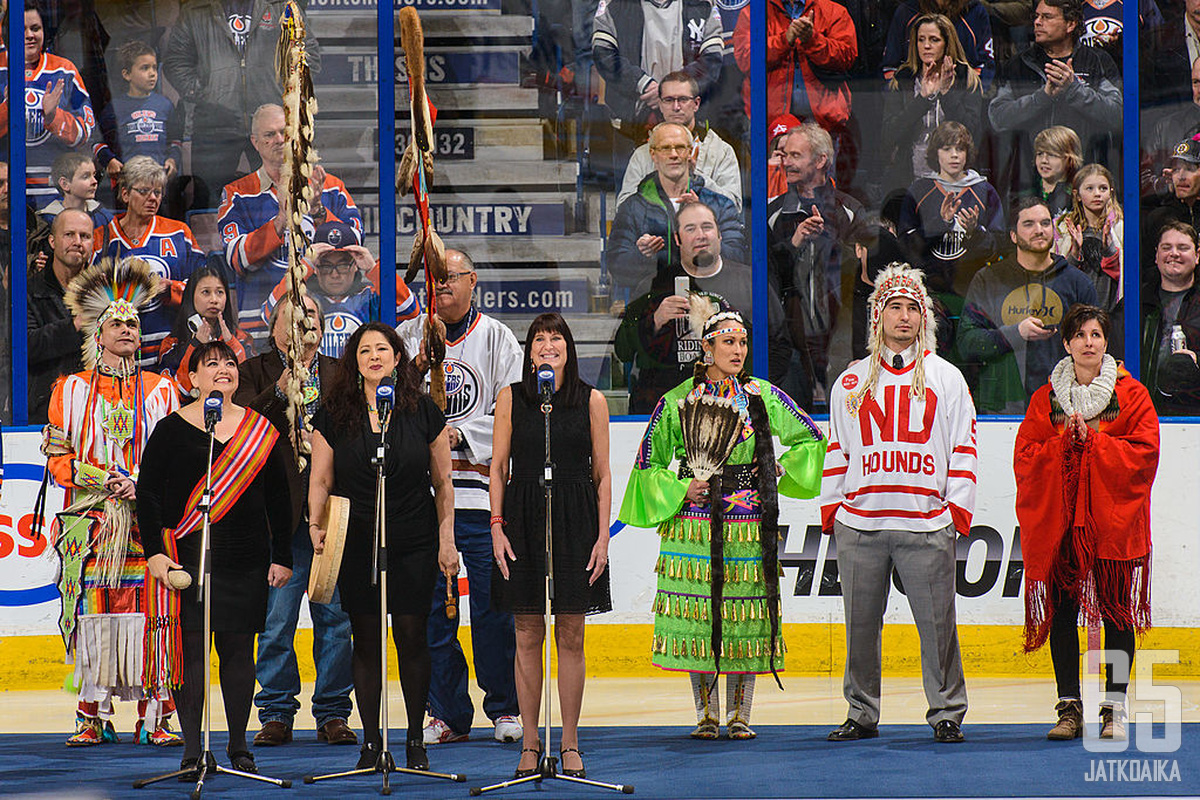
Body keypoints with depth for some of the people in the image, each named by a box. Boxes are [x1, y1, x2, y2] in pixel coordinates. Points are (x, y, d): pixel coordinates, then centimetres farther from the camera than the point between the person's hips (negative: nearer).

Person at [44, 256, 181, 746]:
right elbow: (58, 459, 6)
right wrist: (106, 480, -8)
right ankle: (93, 718, -1)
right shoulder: (71, 389, 12)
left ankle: (153, 719, -7)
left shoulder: (160, 390, 14)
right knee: (94, 609, -6)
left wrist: (145, 485, -9)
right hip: (92, 519, 0)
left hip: (149, 519, 0)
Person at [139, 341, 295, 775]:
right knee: (190, 647, -5)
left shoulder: (262, 433, 10)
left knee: (238, 648, 3)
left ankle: (239, 744, 12)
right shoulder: (172, 429, 2)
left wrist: (282, 558, 8)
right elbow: (147, 492, 2)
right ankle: (192, 749, -2)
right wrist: (154, 552, -7)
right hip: (187, 556, -2)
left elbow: (278, 499, 13)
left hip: (246, 559, 2)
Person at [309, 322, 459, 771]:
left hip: (414, 545, -1)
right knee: (365, 640, 3)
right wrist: (316, 525, -6)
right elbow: (319, 481, 7)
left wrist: (447, 539, 4)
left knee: (412, 637, -1)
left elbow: (442, 483, 8)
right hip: (356, 544, 1)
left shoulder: (424, 412, 3)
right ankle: (371, 742, 11)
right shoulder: (335, 414, 4)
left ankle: (416, 740, 10)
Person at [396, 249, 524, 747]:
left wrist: (461, 434, -11)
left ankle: (505, 708, 8)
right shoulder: (407, 337, 10)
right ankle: (448, 714, 10)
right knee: (432, 605, 3)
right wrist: (419, 365, -13)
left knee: (493, 605, -3)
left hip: (480, 492, -2)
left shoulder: (496, 338, 5)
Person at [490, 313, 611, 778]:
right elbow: (498, 468, 6)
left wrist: (603, 535, -2)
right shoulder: (511, 398, 4)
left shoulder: (591, 401, 4)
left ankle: (570, 744, 9)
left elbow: (602, 474, 5)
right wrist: (497, 527, -4)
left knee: (571, 635, 2)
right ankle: (530, 744, 8)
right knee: (528, 635, 2)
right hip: (523, 519, 0)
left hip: (576, 520, 0)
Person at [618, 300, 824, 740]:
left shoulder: (762, 395, 6)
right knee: (697, 620, -2)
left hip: (748, 526, 1)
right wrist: (682, 489, -5)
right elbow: (649, 463, 8)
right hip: (694, 524, -1)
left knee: (746, 619, 0)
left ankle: (739, 715, 7)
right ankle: (706, 715, 8)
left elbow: (811, 437, 17)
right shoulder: (677, 401, 3)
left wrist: (779, 469, 6)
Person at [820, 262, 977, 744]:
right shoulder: (851, 382, 14)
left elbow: (964, 447, 7)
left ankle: (947, 713, 5)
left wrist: (958, 506, -1)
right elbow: (836, 449, 17)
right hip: (860, 523, 2)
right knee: (861, 623, 4)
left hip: (927, 523, -2)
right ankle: (862, 713, 14)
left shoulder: (946, 378, 8)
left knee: (937, 622, -4)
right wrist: (830, 506, 9)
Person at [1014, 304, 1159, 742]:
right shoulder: (1045, 400, 9)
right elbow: (1025, 458, 2)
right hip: (1057, 521, 1)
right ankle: (1069, 708, 6)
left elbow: (1143, 454, -6)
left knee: (1117, 613, -2)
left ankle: (1115, 708, 4)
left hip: (1114, 520, -1)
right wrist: (1067, 442, -13)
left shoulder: (1131, 395, 4)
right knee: (1060, 611, 0)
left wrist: (1091, 440, -13)